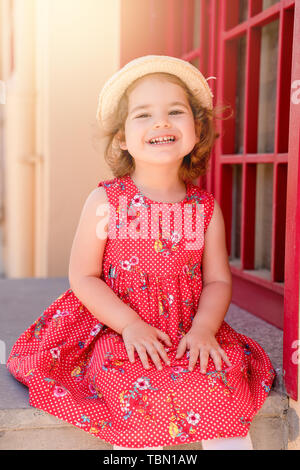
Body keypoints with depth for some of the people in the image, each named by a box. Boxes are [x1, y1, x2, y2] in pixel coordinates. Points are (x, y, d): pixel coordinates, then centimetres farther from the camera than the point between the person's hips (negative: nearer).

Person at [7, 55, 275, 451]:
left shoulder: (206, 208, 3)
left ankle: (228, 444, -1)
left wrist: (203, 329, -14)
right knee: (142, 386, -29)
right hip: (114, 328, -2)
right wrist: (130, 324, -16)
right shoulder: (105, 202, -4)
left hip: (188, 327, 2)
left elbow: (217, 279, 5)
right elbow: (83, 276, -4)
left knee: (224, 376, -22)